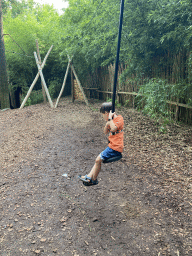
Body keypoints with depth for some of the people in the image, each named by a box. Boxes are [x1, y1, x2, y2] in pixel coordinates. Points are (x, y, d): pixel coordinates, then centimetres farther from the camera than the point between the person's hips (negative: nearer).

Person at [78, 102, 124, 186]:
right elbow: (105, 132, 14)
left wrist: (110, 118, -22)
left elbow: (113, 129, -29)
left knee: (98, 160, -8)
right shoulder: (112, 120, 15)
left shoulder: (119, 118, -12)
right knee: (98, 159, 12)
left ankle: (94, 180, 9)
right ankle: (89, 176, 18)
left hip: (115, 148, -10)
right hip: (112, 146, 10)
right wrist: (107, 123, -2)